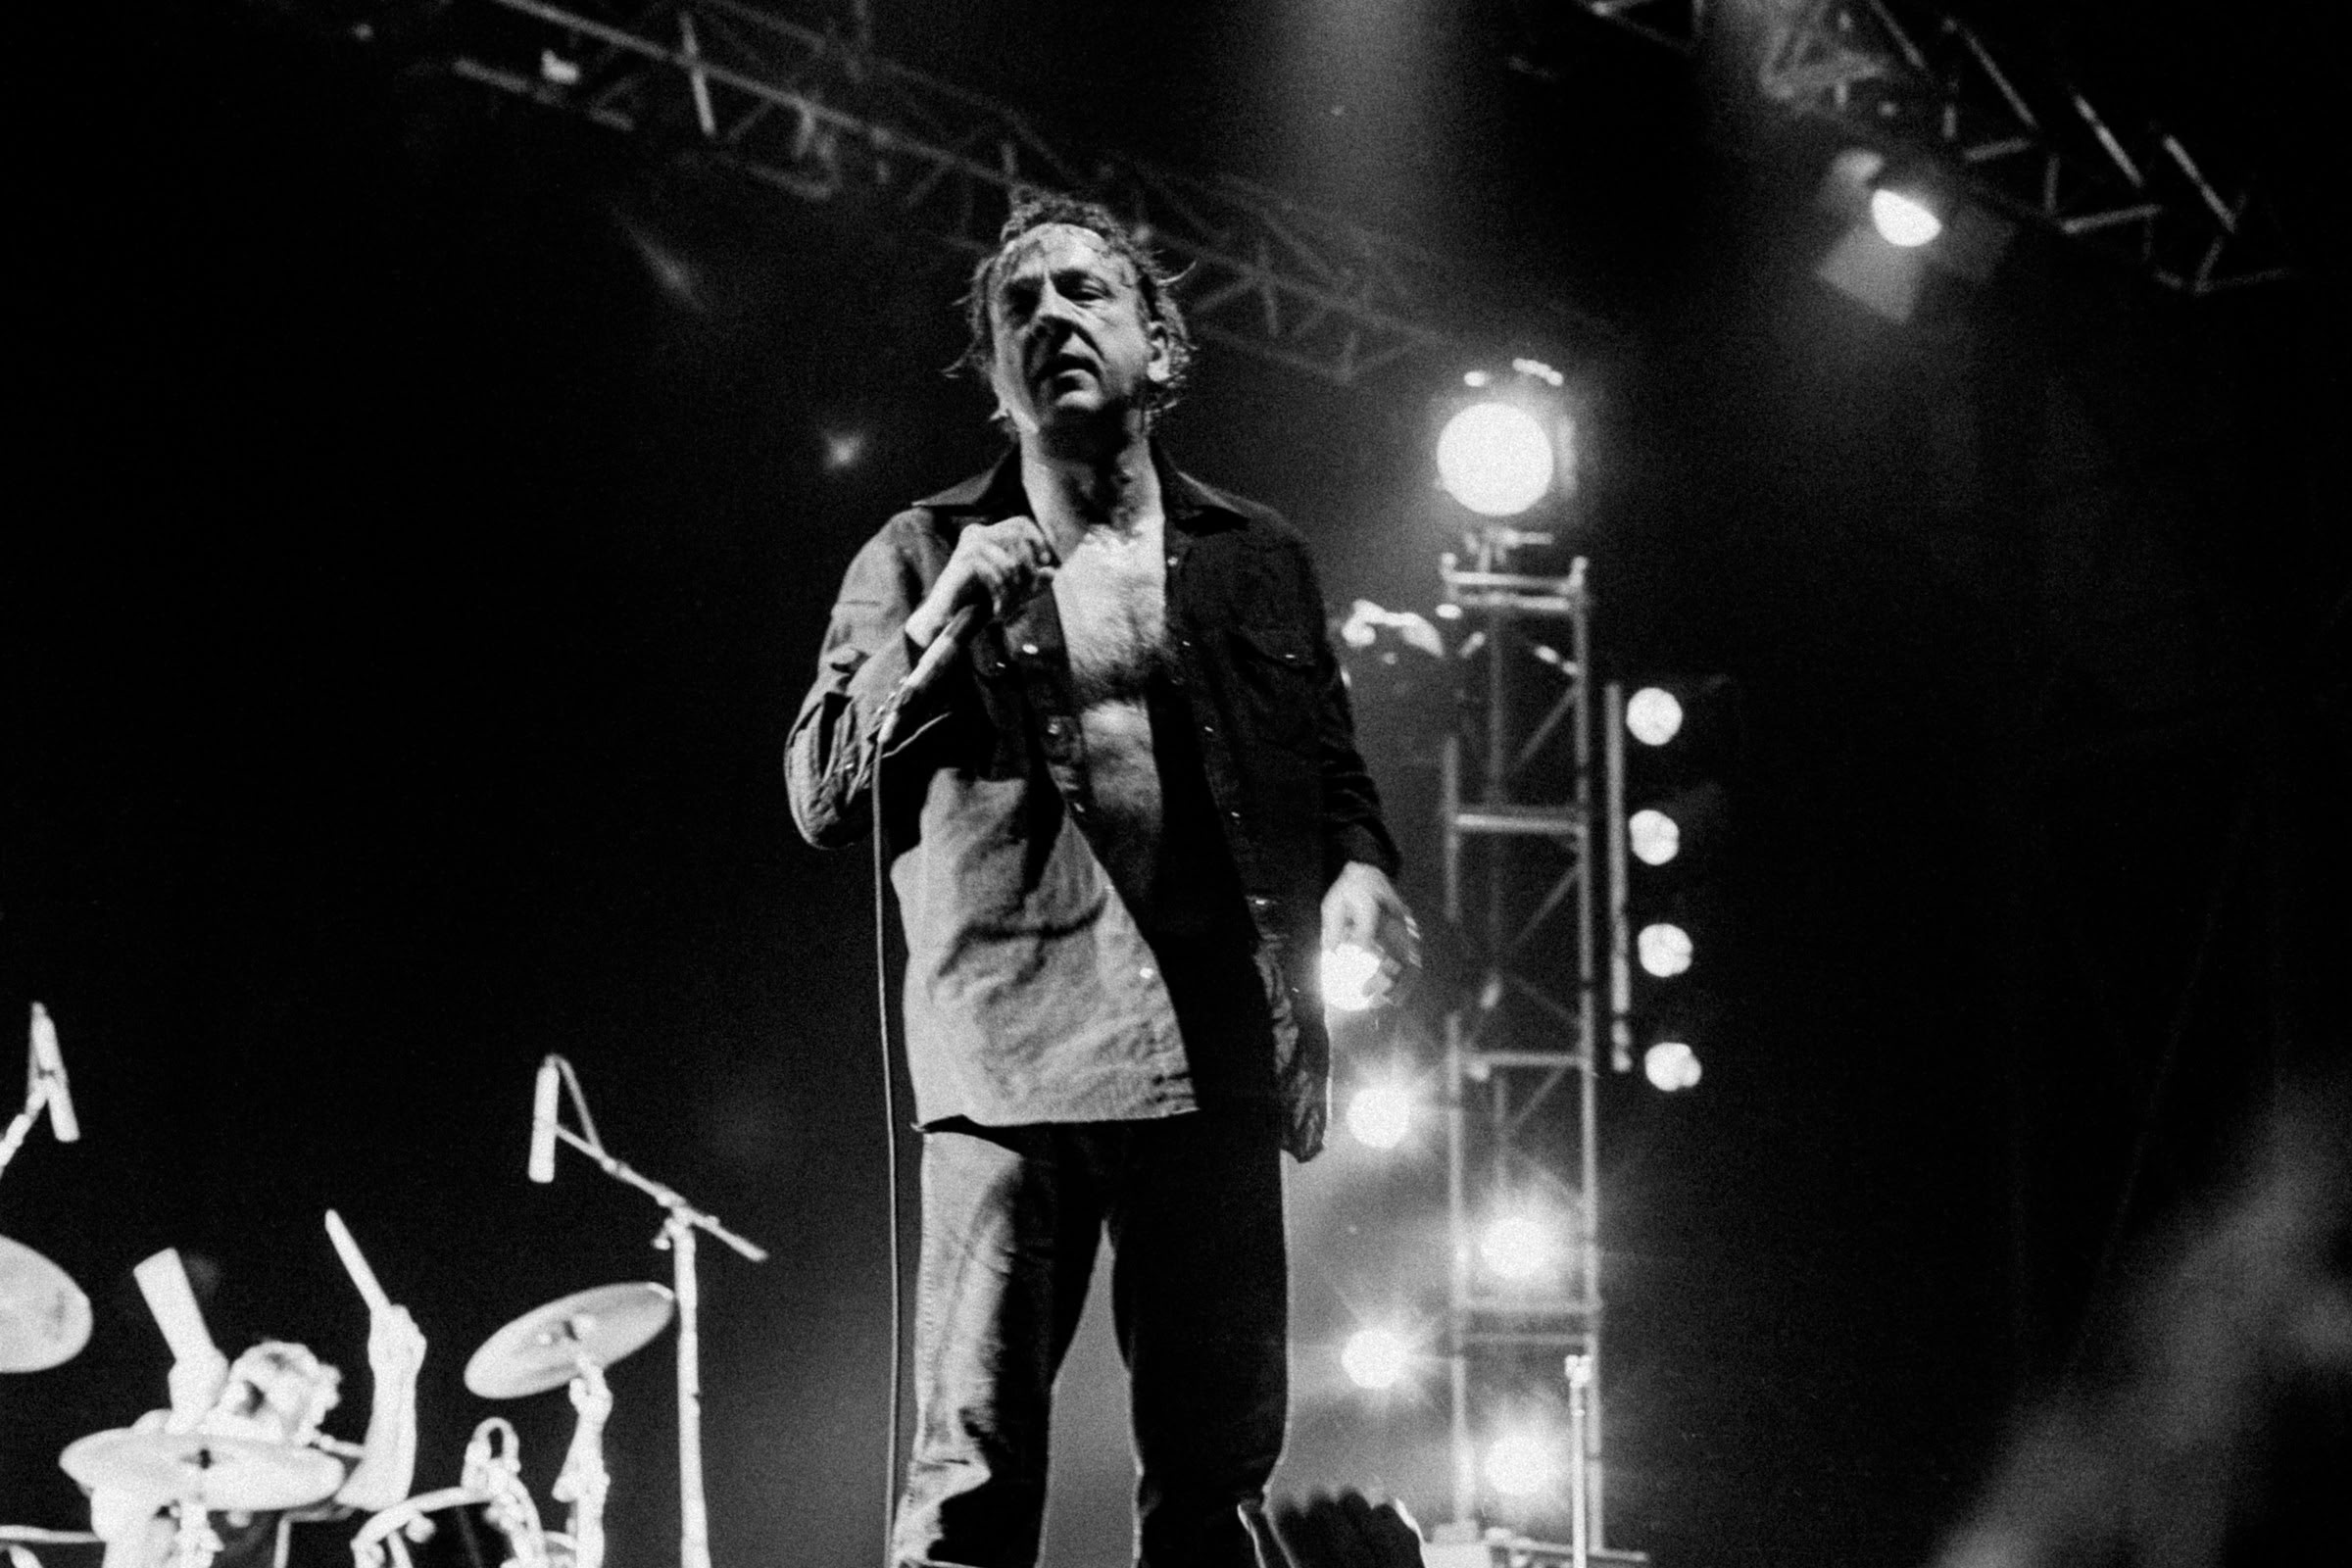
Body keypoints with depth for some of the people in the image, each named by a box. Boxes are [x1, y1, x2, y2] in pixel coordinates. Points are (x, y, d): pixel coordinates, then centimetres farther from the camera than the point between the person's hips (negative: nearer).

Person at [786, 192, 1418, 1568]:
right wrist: (943, 620, -8)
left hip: (1218, 1052, 2)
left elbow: (1334, 768, 18)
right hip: (1014, 1056, -2)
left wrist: (1358, 869, -4)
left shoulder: (1259, 556, 15)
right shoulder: (920, 557, 10)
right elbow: (822, 798, 5)